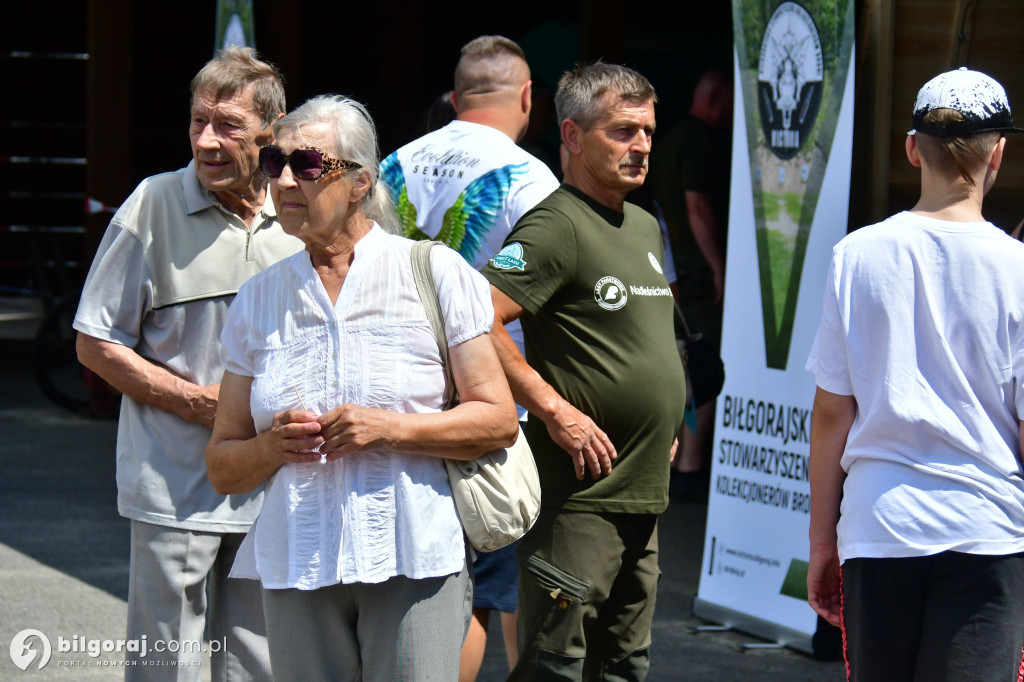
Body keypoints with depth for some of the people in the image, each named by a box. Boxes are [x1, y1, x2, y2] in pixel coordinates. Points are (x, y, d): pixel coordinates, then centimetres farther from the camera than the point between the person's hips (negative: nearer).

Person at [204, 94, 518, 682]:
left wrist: (390, 428, -14)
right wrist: (272, 446, -9)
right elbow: (223, 468, 13)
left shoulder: (435, 273, 2)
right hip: (297, 566, 3)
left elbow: (500, 421, -1)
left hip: (415, 561, -3)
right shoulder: (259, 298, 11)